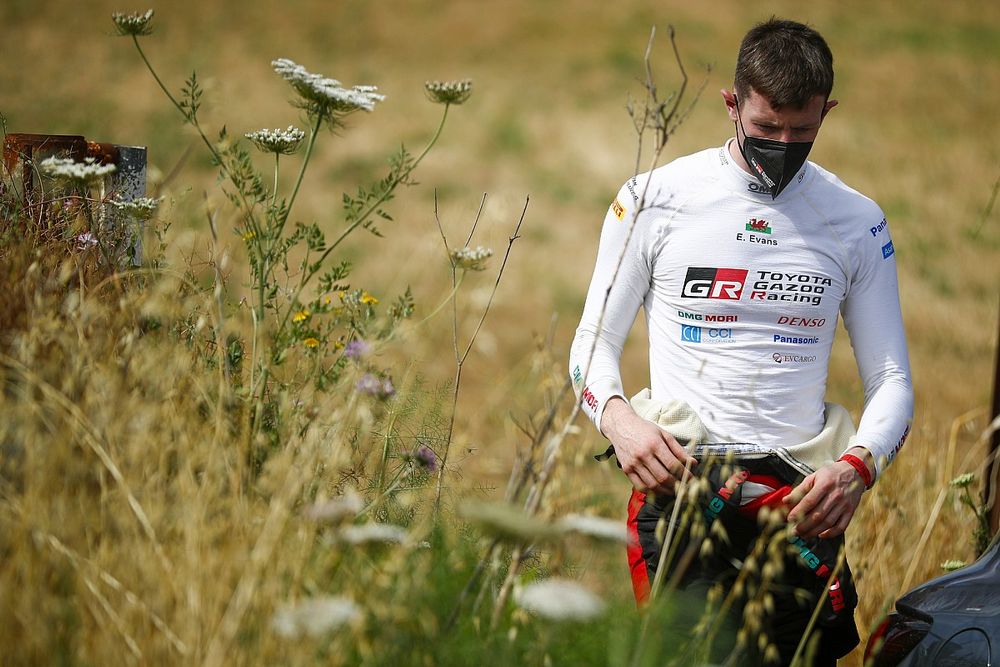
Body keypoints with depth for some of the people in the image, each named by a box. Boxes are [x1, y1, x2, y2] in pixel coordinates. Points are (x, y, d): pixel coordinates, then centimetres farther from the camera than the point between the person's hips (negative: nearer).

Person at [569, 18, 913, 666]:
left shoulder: (858, 222, 9)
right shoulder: (653, 198, 5)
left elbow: (892, 380, 11)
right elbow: (594, 342, 10)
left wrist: (857, 466, -10)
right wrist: (617, 417, -12)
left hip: (796, 491, 2)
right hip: (678, 474, -2)